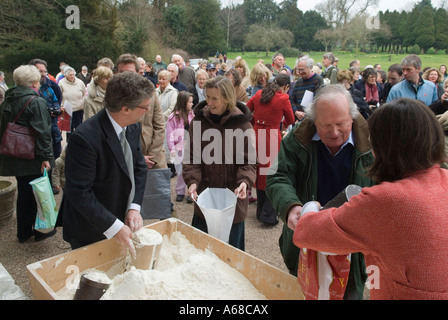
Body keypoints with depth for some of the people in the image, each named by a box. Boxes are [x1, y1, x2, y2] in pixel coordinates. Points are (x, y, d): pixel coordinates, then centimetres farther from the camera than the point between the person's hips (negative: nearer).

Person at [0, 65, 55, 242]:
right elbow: (43, 133, -22)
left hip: (15, 158, 7)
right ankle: (40, 230, 20)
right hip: (33, 158, -7)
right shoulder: (36, 102, -15)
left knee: (23, 193, 16)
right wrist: (46, 157, -21)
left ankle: (23, 232, 27)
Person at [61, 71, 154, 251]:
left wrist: (135, 208, -10)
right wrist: (115, 227, -25)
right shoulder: (85, 138, -29)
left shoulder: (133, 128, -4)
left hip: (122, 222, 7)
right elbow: (79, 193, -27)